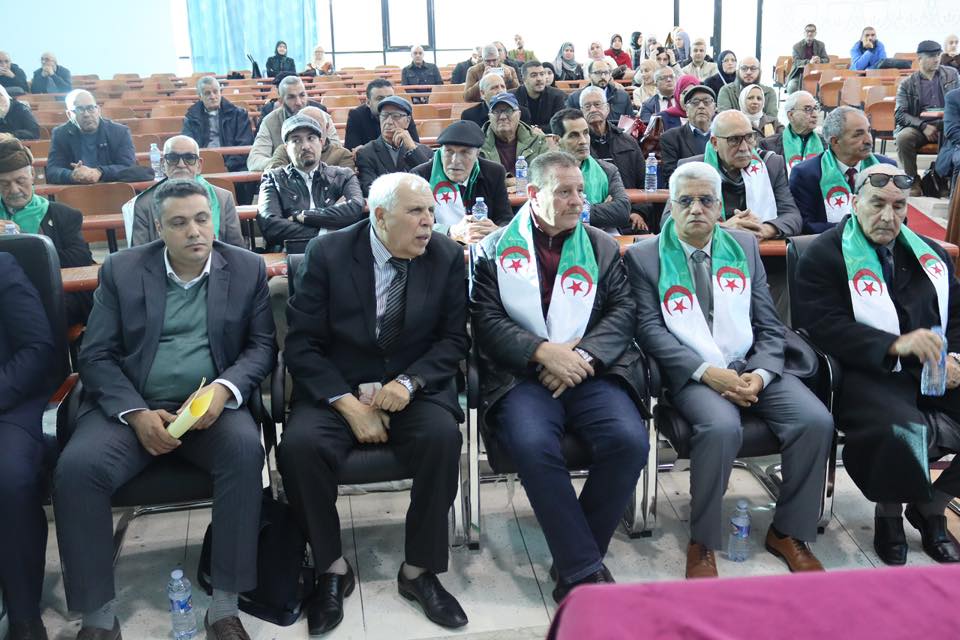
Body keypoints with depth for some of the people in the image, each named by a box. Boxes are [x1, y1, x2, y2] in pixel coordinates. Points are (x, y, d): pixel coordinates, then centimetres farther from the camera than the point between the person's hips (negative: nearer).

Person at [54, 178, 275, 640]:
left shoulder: (247, 268, 6)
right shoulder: (121, 269, 5)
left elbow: (262, 345, 4)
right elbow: (95, 355, 2)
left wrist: (223, 389, -17)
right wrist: (137, 413, -15)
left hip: (212, 404, 0)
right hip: (130, 406, 1)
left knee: (246, 450, -33)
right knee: (75, 468, -27)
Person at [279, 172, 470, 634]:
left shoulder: (447, 256, 0)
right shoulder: (327, 254, -5)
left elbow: (454, 338, 2)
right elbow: (302, 345, -6)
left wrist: (408, 382, -16)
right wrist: (349, 404, -18)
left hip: (414, 390, 1)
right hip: (336, 389, 0)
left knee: (443, 437, -30)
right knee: (299, 446, -29)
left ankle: (419, 571, -10)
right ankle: (332, 569, -6)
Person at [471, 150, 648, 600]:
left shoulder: (603, 246, 18)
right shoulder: (495, 248, 10)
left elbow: (622, 310, 8)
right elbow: (486, 318, 0)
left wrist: (584, 356, -10)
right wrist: (543, 351, -13)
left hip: (591, 373, 2)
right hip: (523, 375, -2)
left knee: (629, 440, -26)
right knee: (534, 445, -33)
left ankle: (572, 562, -9)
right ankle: (585, 571, -21)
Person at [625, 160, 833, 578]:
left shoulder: (744, 246, 13)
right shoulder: (644, 257, 3)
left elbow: (769, 324, 10)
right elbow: (649, 329, -5)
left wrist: (761, 374, -9)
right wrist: (706, 371, -17)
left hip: (752, 367, 4)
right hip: (691, 373, -4)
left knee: (817, 421, -20)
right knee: (721, 427, -34)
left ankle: (789, 532, 0)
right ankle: (702, 543, -14)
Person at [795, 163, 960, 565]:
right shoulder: (825, 256, -1)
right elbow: (824, 325, -13)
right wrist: (895, 344, -23)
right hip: (869, 375, -6)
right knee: (898, 431, -36)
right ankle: (890, 514, 0)